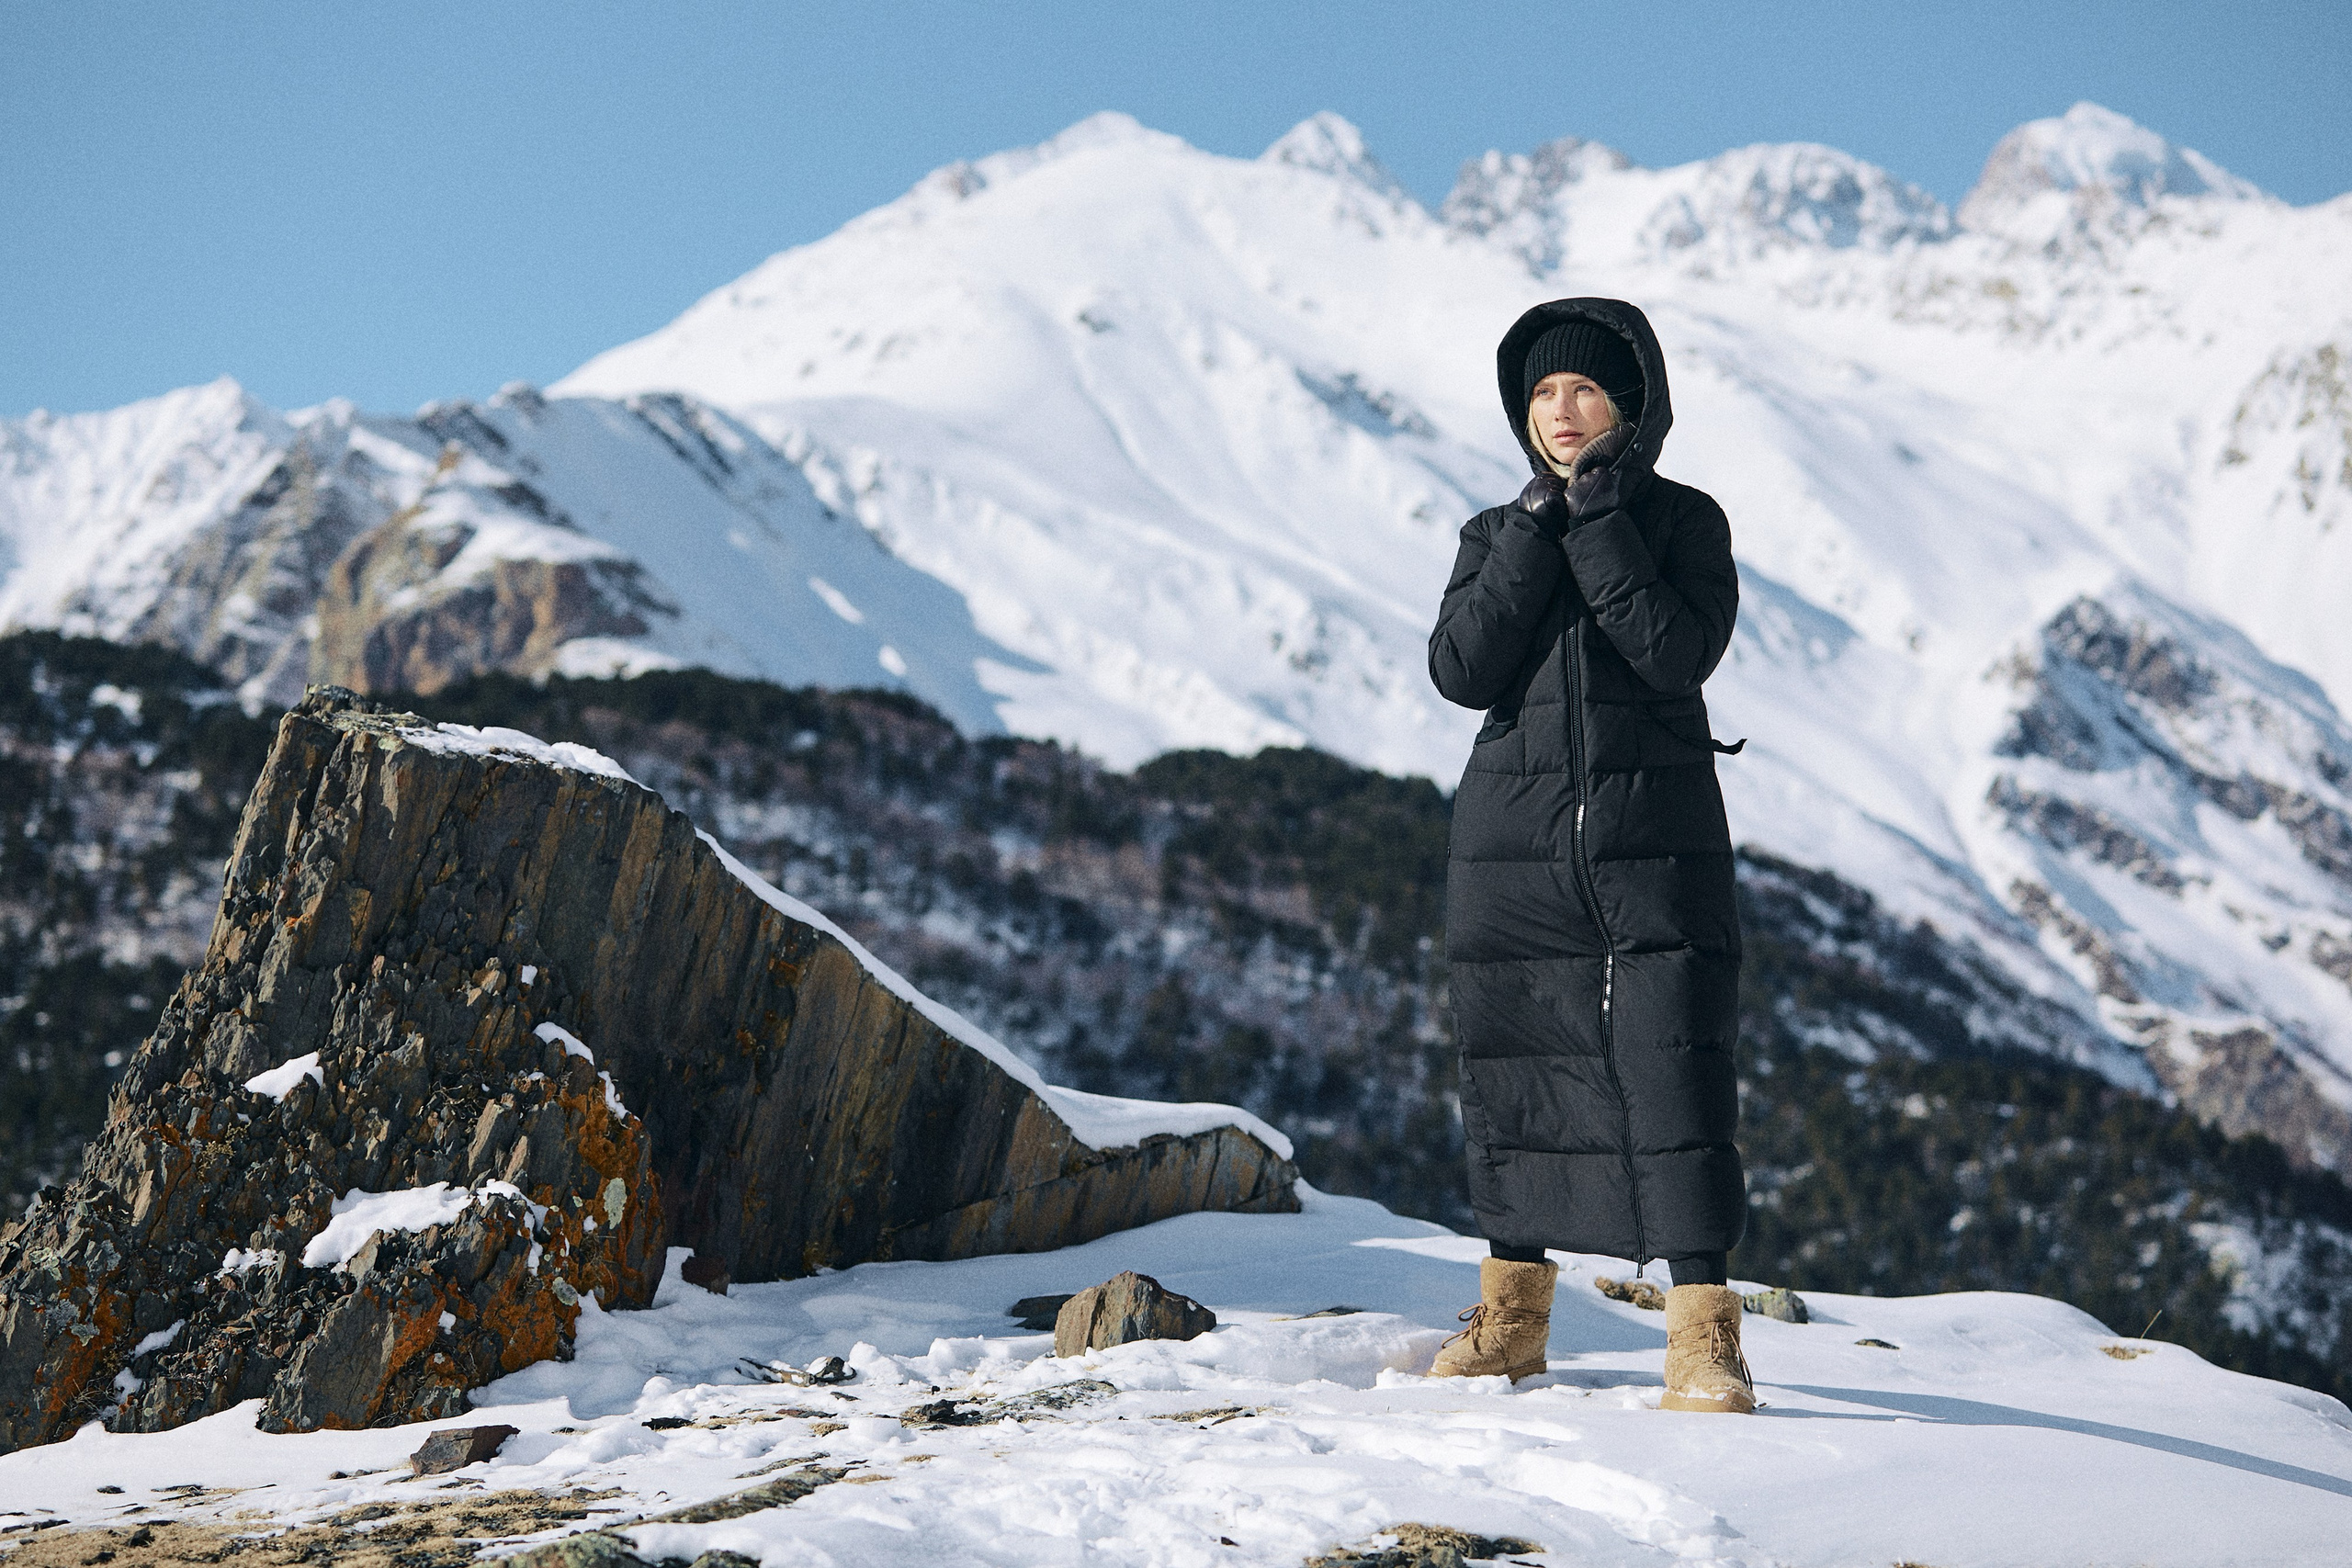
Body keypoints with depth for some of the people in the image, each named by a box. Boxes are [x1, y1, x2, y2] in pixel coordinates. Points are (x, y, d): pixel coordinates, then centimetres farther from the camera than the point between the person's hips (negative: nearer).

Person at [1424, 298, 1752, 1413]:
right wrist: (1537, 532, -9)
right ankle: (1512, 1310, 22)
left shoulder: (1684, 521, 3)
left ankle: (1703, 1335, -7)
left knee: (1675, 1074, -10)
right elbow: (1460, 671, -6)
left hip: (1656, 841, -3)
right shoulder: (1497, 535, 11)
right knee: (1514, 1067, 8)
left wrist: (1598, 524, -13)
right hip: (1512, 846, 3)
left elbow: (1679, 654, -14)